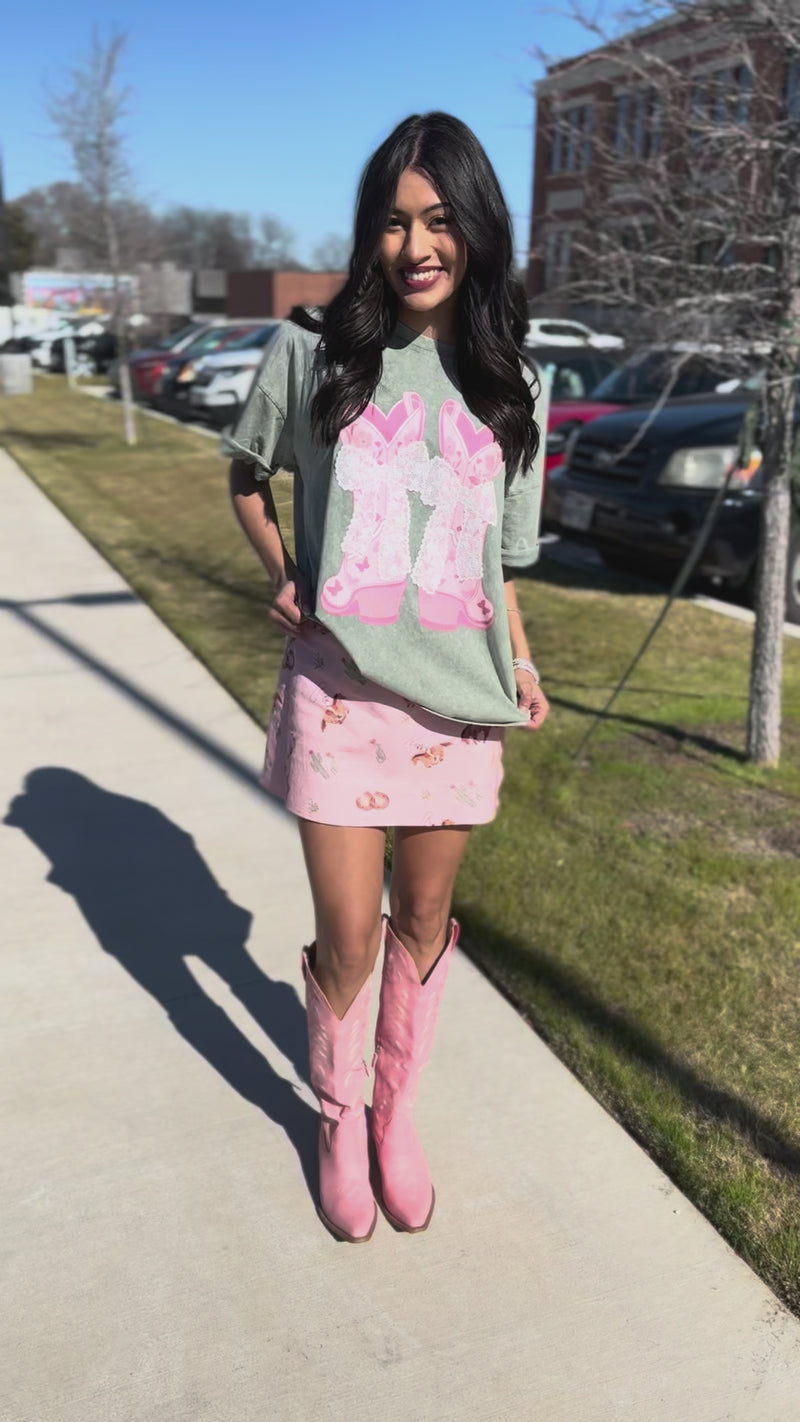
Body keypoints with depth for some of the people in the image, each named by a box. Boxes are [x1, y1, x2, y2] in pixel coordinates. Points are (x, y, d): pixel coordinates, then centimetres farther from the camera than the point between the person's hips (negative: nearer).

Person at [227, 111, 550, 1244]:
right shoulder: (313, 354, -2)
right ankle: (339, 1117, 32)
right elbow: (247, 472, 13)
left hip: (458, 699, 2)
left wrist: (520, 662, 1)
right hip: (339, 690, -2)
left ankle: (397, 1107, 38)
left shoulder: (508, 385, 5)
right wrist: (280, 576, -2)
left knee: (423, 923, 14)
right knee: (347, 939, 4)